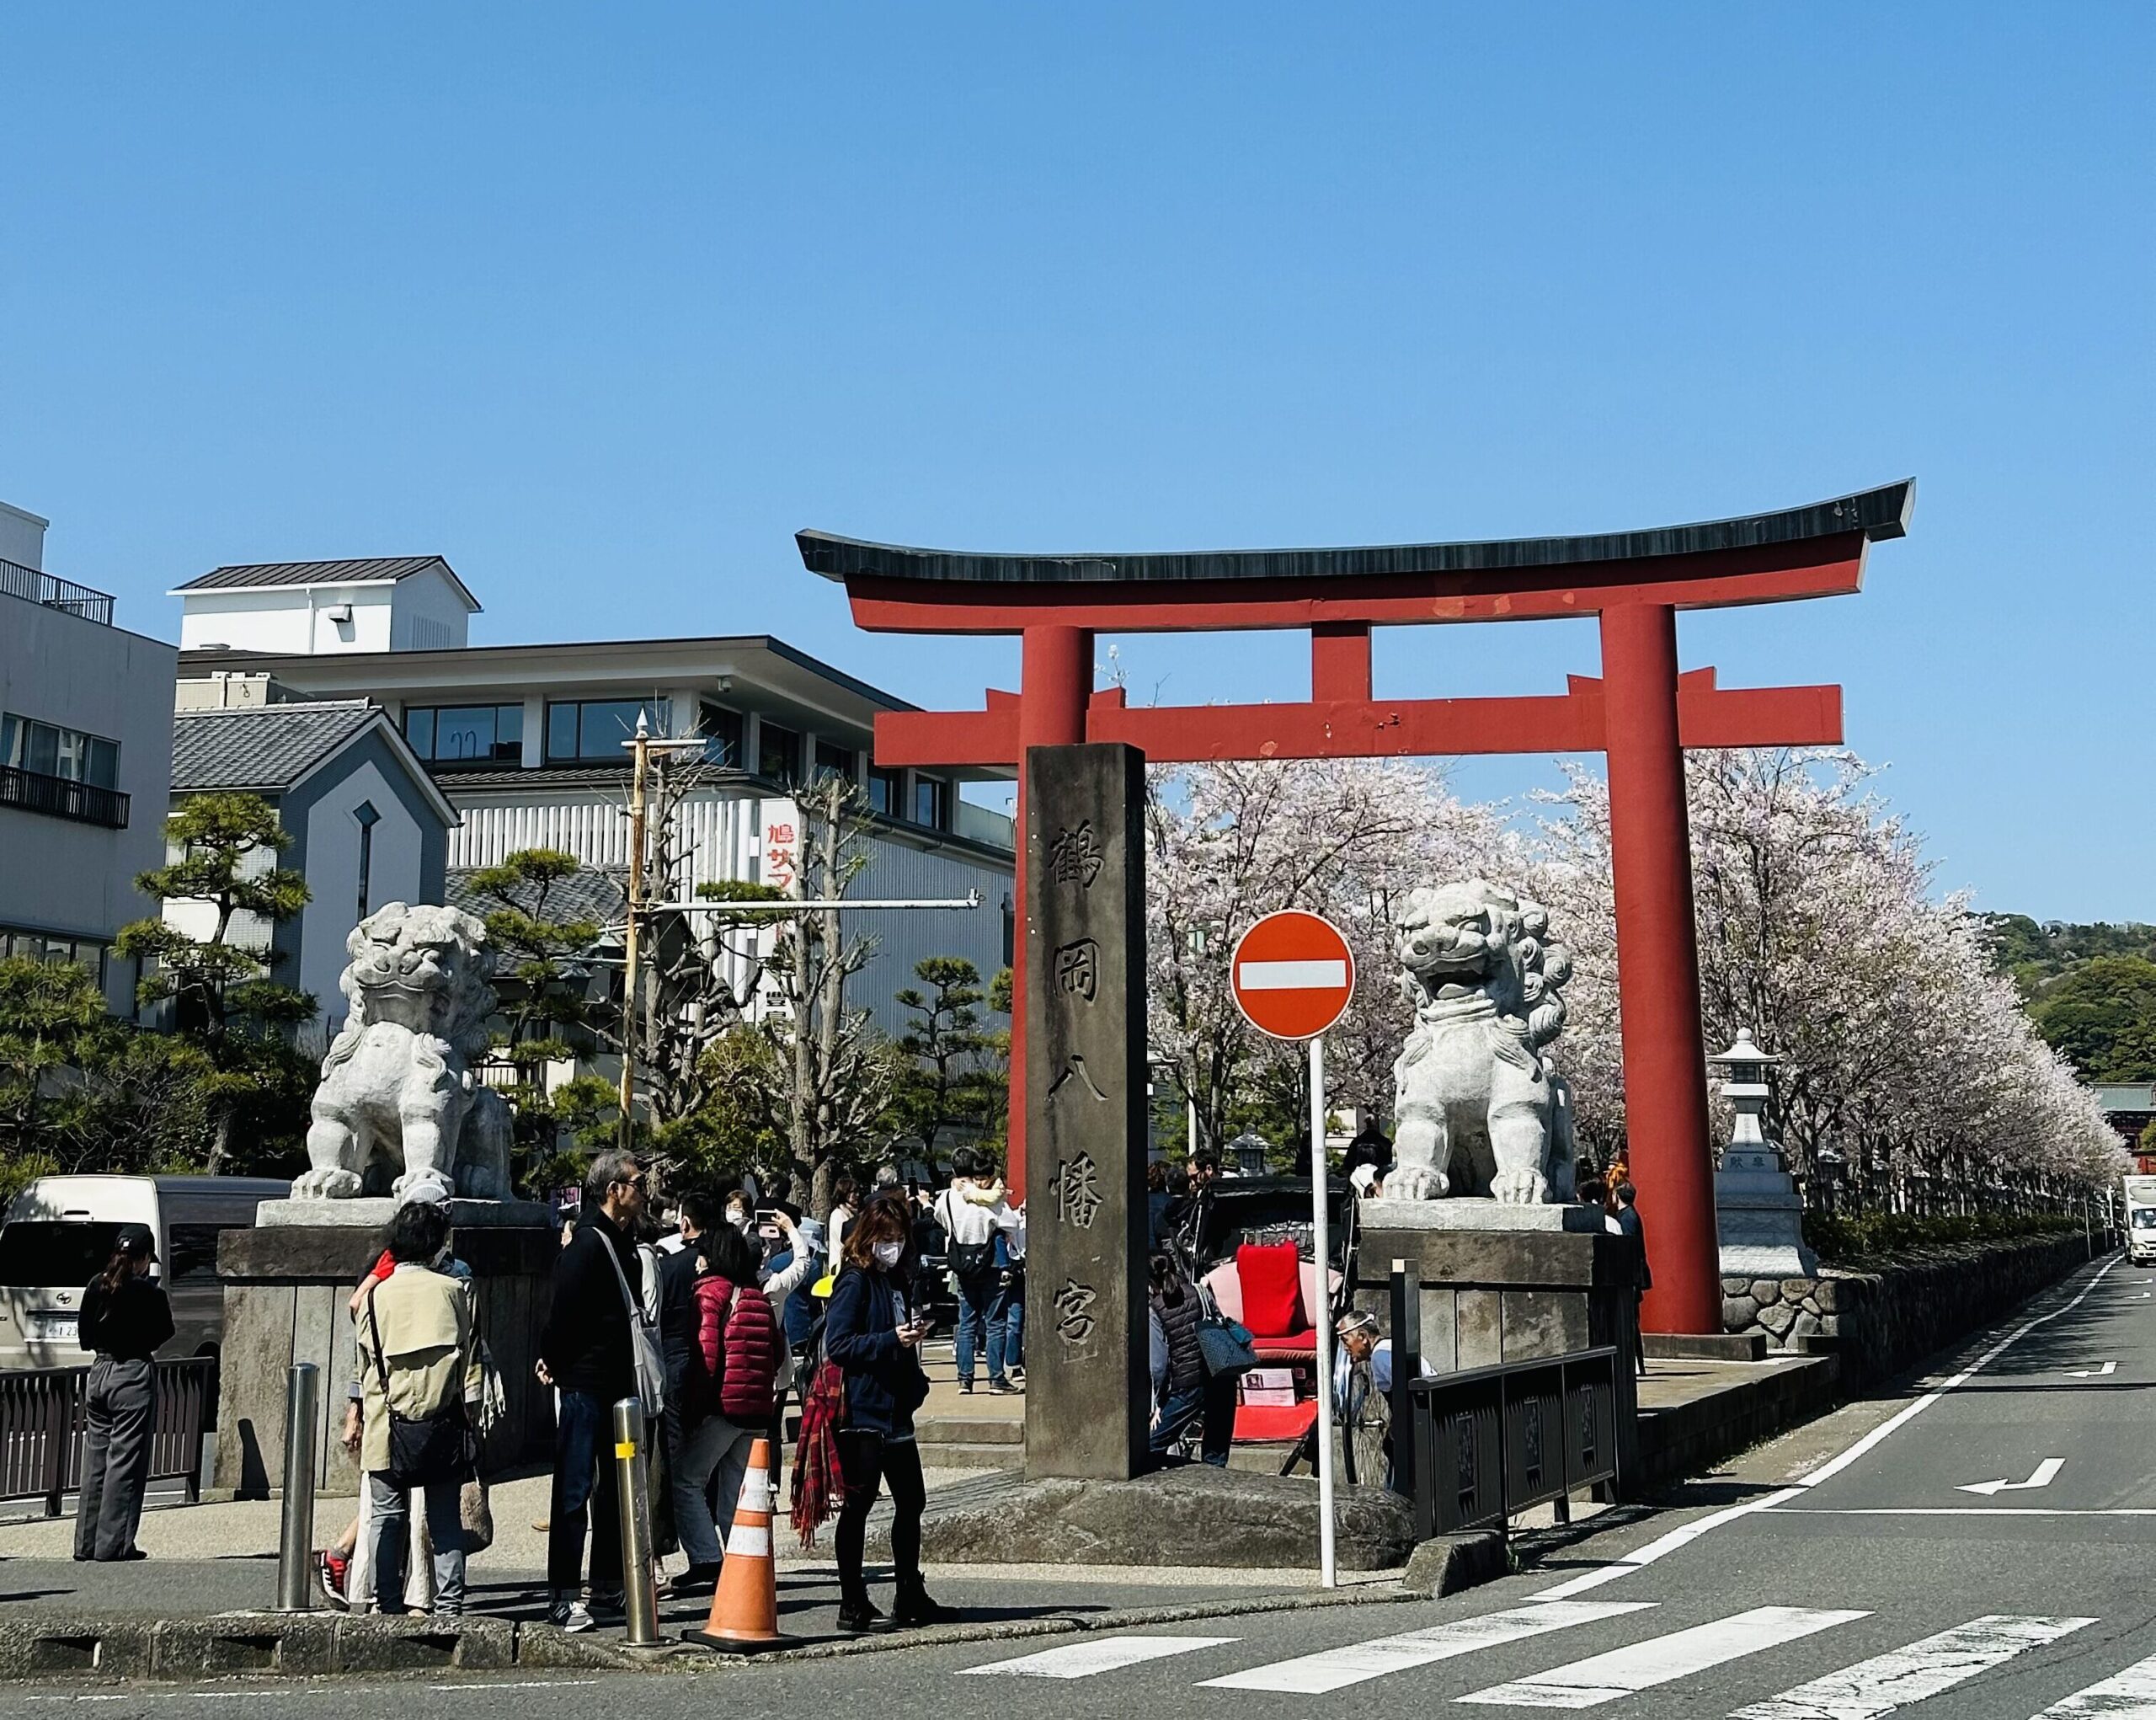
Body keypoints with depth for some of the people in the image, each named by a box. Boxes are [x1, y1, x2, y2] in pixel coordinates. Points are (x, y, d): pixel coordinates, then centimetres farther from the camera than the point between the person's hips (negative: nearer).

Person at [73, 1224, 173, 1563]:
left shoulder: (96, 1287, 3)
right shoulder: (148, 1292, -13)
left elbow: (84, 1338, 9)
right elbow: (163, 1333, 0)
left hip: (99, 1373, 6)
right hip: (134, 1377, -6)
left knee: (96, 1460, 12)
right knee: (125, 1464, -1)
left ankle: (87, 1542, 16)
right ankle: (113, 1545, -1)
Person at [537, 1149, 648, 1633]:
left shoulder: (624, 1244, 14)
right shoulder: (589, 1244, -16)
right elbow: (563, 1311, -19)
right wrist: (554, 1363, -8)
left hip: (618, 1387, 9)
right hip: (585, 1387, -9)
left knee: (616, 1488, 14)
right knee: (575, 1491, -6)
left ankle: (608, 1588, 23)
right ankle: (562, 1598, -2)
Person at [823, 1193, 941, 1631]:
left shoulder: (896, 1281, 15)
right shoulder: (855, 1282, -9)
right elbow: (837, 1344, -19)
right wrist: (892, 1340, -24)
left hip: (896, 1410, 9)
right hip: (863, 1411, -9)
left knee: (911, 1501, 13)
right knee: (859, 1505, -3)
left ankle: (911, 1597, 24)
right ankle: (853, 1606, 3)